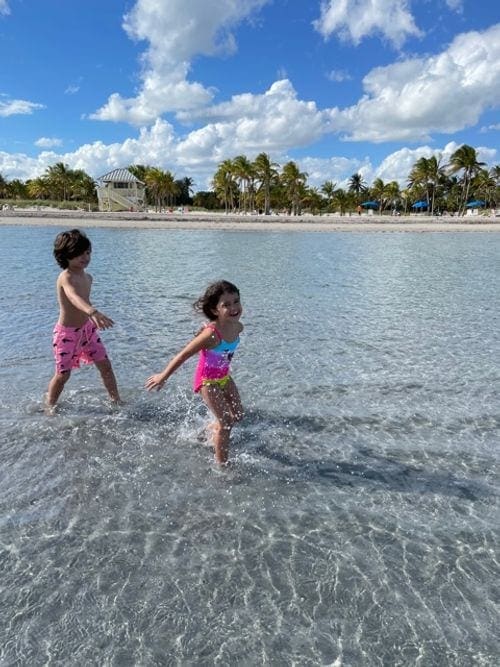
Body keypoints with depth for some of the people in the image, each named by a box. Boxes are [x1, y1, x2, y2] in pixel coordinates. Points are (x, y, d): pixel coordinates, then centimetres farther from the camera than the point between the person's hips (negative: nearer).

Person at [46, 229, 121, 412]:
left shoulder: (88, 277, 2)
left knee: (105, 366, 4)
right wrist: (93, 312, -66)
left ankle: (116, 401, 16)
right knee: (63, 374, 4)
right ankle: (49, 406, 27)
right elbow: (75, 297, -47)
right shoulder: (66, 277, -25)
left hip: (88, 328, 7)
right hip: (67, 333, -6)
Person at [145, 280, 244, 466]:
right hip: (207, 380, -7)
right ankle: (222, 464, 14)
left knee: (238, 415, 18)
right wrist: (163, 376, -17)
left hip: (224, 376, 7)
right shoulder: (211, 334, -34)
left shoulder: (237, 327, -13)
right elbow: (183, 355, -25)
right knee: (226, 423, -4)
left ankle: (210, 430, 45)